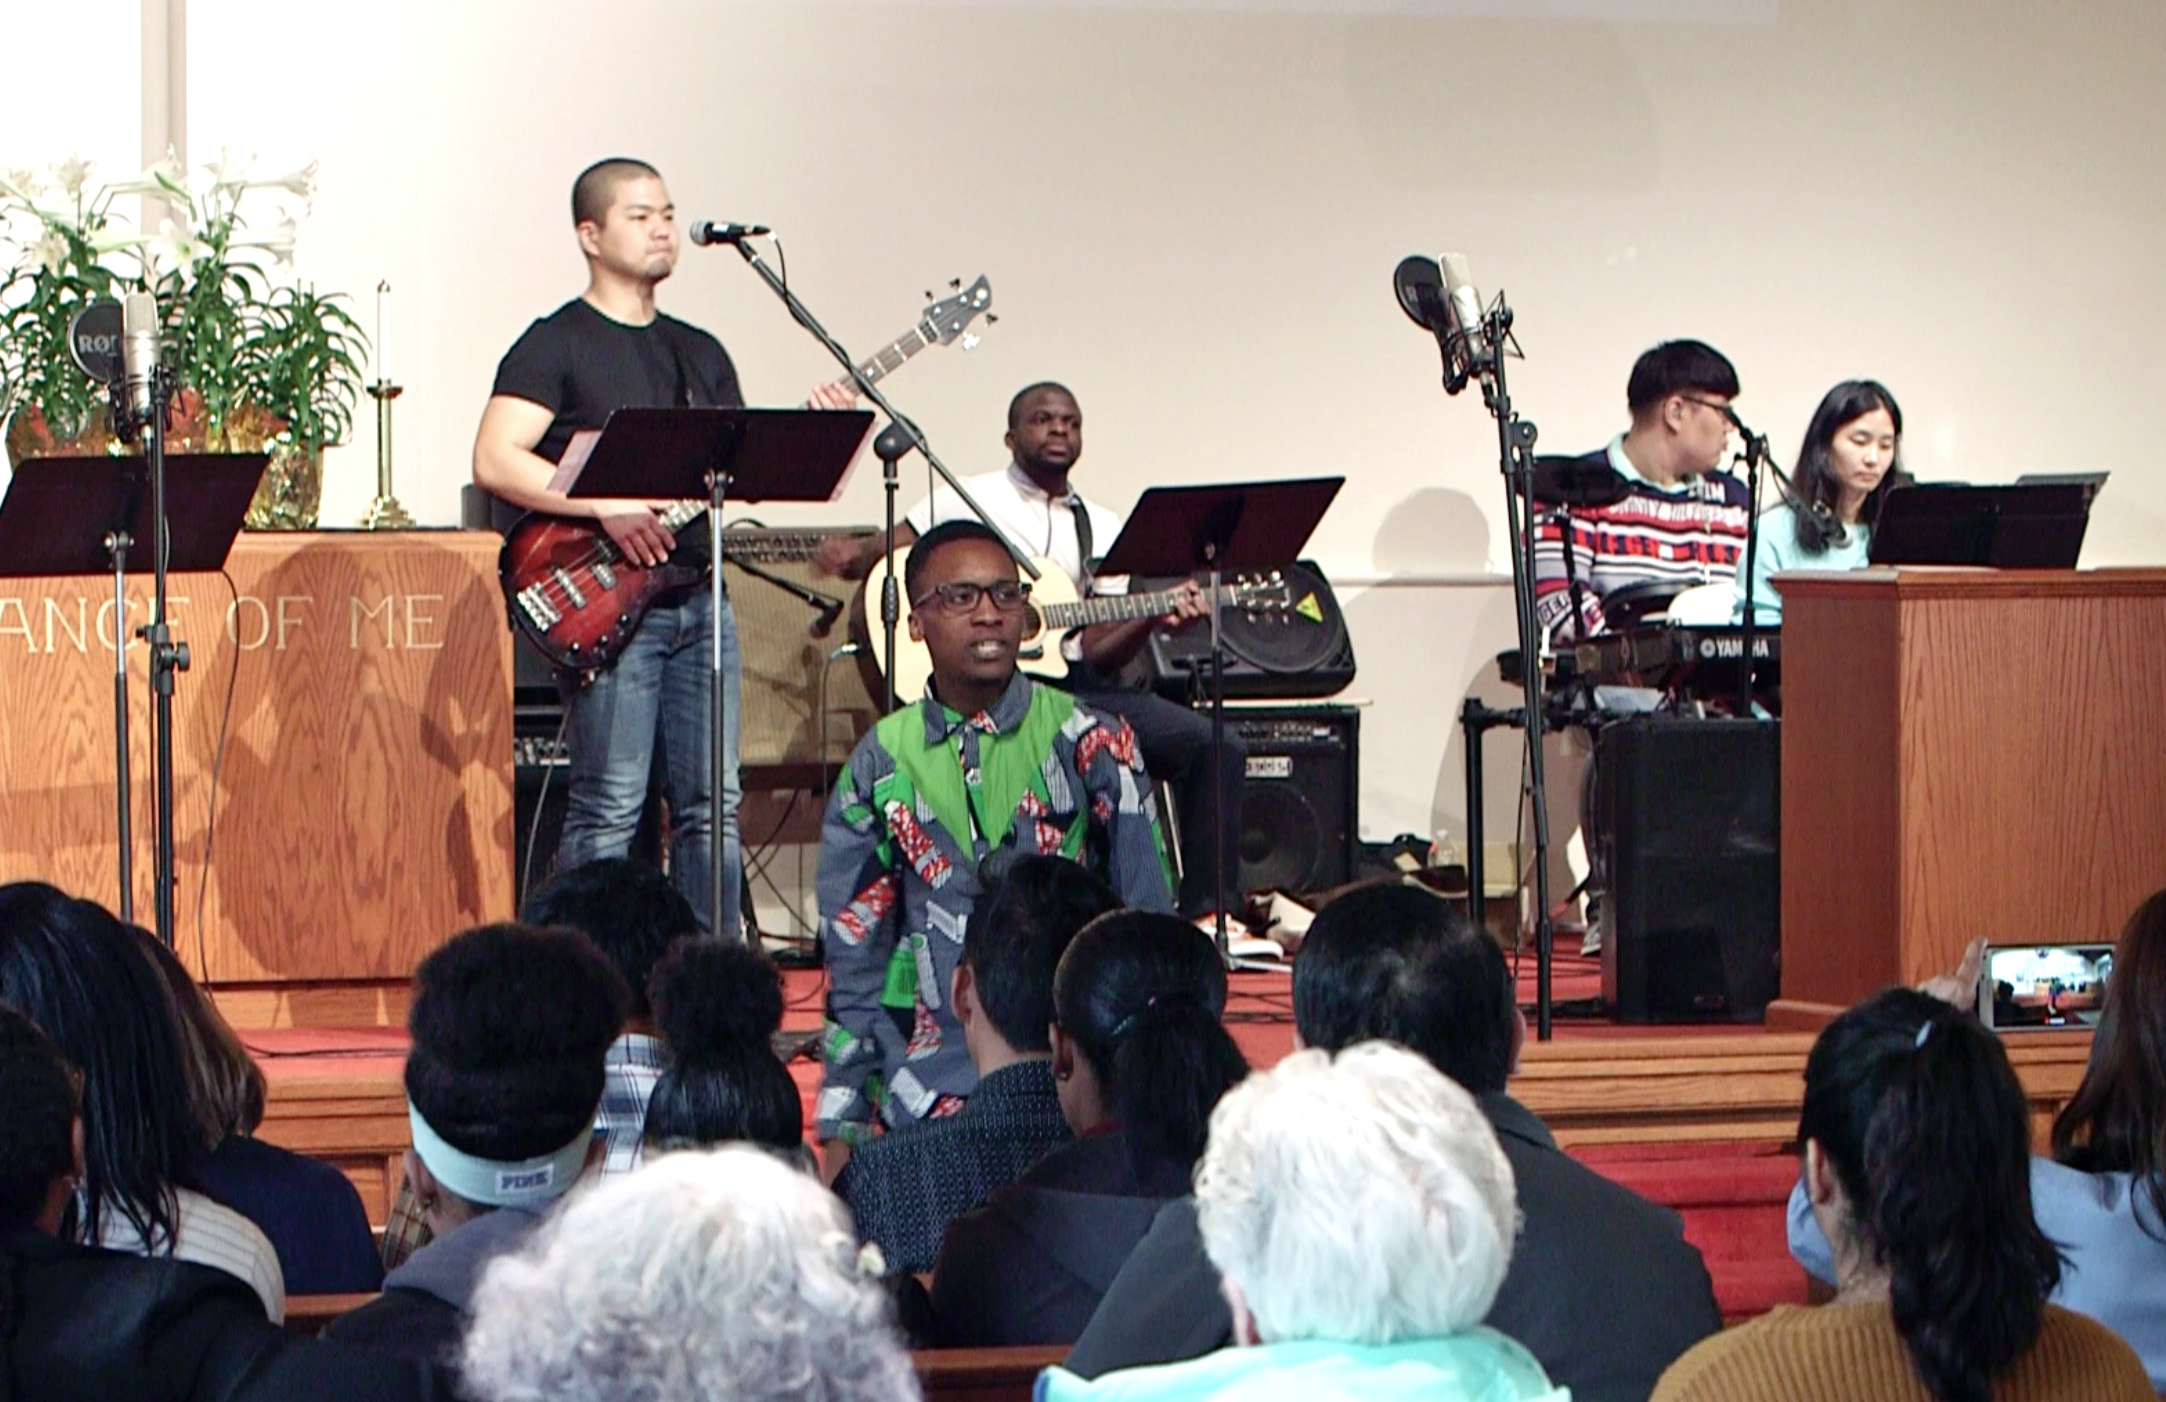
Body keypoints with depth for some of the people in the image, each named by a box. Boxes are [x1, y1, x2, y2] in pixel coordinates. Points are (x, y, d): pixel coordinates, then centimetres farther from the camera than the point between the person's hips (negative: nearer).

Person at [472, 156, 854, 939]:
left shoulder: (701, 354, 19)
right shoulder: (557, 346, -3)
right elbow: (493, 462, -13)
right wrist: (607, 506, -21)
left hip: (698, 598, 7)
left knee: (713, 808, 7)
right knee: (609, 812, -7)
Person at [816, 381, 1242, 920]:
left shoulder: (1101, 527, 19)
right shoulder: (966, 500, 10)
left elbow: (1099, 652, 12)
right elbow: (886, 555, 7)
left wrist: (1152, 619, -8)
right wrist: (849, 554, -17)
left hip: (1076, 683, 5)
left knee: (1220, 749, -12)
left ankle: (1203, 913, -7)